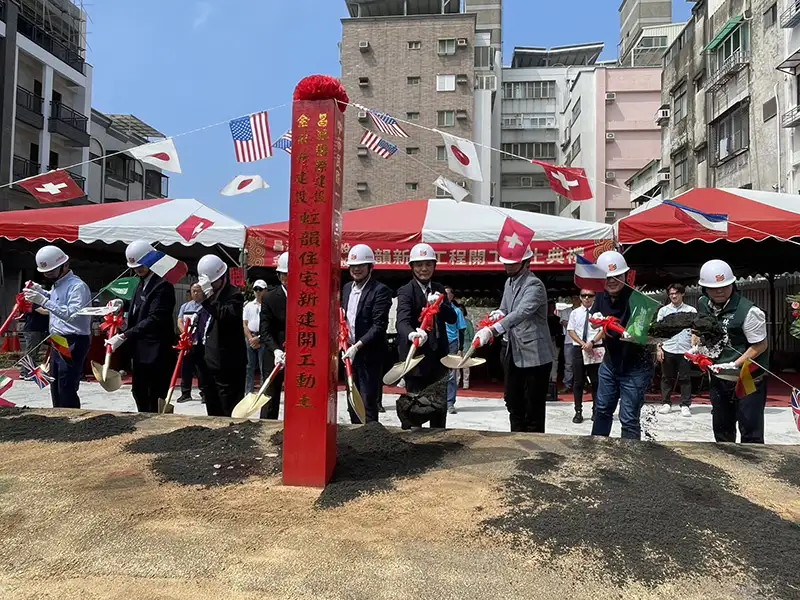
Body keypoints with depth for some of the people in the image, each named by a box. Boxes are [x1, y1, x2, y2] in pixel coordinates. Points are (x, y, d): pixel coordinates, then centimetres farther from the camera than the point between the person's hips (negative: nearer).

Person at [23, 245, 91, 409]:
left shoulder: (78, 286, -17)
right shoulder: (57, 284, 13)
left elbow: (73, 314, -28)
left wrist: (44, 301, -31)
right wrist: (40, 292, 14)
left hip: (73, 343, -10)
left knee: (66, 389, -9)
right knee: (56, 387, 19)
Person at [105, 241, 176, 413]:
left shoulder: (163, 285, -15)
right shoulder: (141, 284, 15)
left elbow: (154, 319, -24)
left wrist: (124, 336, -27)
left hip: (157, 353, -9)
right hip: (139, 351, 9)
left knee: (156, 401, -4)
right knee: (139, 394, 16)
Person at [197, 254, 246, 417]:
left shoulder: (234, 295, -9)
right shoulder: (208, 297, 15)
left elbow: (227, 316, -28)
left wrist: (208, 295, -27)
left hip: (228, 363, -8)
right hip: (208, 361, 8)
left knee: (230, 411, -4)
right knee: (213, 411, 15)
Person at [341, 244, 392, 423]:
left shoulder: (380, 291, -11)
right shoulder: (347, 288, 12)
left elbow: (379, 326, -18)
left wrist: (357, 346, -25)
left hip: (369, 355, -7)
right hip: (349, 352, 7)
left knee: (368, 403, -4)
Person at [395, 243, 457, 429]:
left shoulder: (439, 289, 10)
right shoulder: (406, 292, -9)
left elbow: (452, 318, 3)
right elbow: (403, 320, -26)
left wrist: (440, 304, -17)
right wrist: (412, 334, -48)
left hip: (438, 357, 6)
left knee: (440, 406, 14)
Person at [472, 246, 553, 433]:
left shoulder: (534, 285, -16)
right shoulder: (509, 282, 12)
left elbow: (520, 314, -31)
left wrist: (492, 331, -42)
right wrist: (498, 315, -6)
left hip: (534, 356, -8)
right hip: (513, 354, 9)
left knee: (534, 410, -1)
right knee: (513, 403, 16)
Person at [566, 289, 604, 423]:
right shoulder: (575, 313, 6)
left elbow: (602, 330, -4)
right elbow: (571, 331, 2)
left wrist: (591, 343, -16)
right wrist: (583, 344, -10)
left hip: (595, 349, -1)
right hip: (578, 349, 1)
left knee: (596, 381, 5)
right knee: (578, 382, 4)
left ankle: (596, 411, 16)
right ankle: (578, 411, 10)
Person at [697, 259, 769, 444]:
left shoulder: (748, 311, -22)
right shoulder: (703, 304, -2)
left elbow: (760, 345, -16)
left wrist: (734, 365, -22)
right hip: (718, 378, 7)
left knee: (750, 430, -1)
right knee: (721, 428, 21)